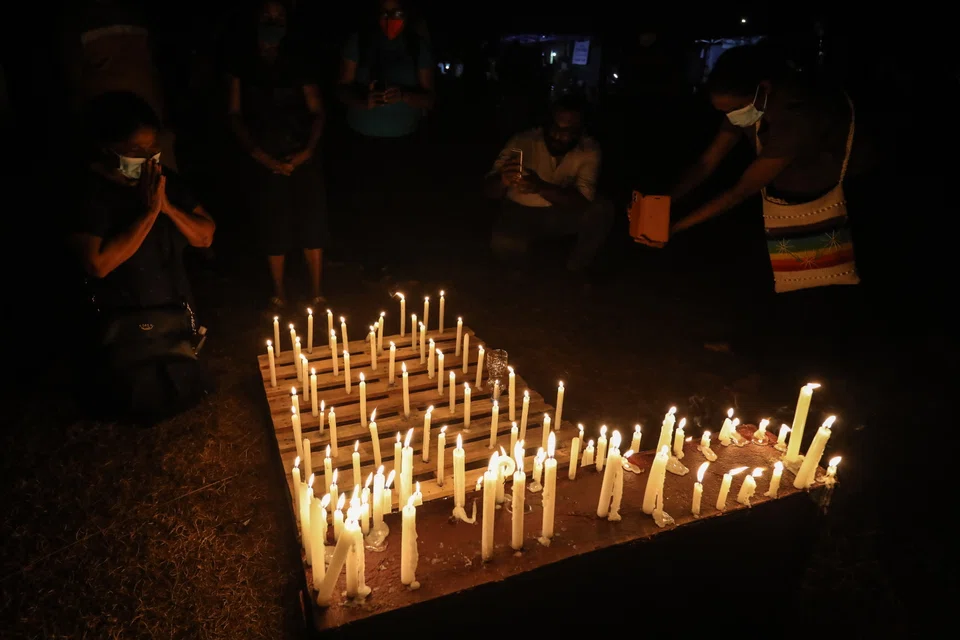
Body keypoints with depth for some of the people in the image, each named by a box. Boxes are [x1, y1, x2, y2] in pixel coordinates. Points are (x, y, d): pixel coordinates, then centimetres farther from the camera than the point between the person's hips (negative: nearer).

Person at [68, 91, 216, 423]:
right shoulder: (89, 195, -18)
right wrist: (149, 212, -27)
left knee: (187, 390, 15)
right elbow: (98, 264, -29)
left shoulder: (166, 180, -3)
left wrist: (167, 206, -19)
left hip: (178, 315, 6)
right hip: (130, 326, -6)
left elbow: (206, 236, -2)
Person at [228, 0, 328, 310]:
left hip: (304, 158, 1)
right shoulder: (243, 65, 8)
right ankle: (278, 294, 14)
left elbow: (317, 111, 8)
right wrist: (260, 155, -6)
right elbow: (235, 115, 5)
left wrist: (309, 150, -7)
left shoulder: (298, 64, 10)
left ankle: (317, 291, 9)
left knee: (312, 223, -2)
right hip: (266, 161, 0)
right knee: (274, 227, 1)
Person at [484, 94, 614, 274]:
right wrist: (503, 181, -49)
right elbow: (489, 190, -23)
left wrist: (541, 187, -45)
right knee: (503, 244, -33)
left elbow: (584, 199, -28)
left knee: (602, 209, -25)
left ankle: (576, 271, -1)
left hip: (562, 213, 2)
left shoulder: (589, 150, -16)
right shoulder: (523, 142, -20)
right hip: (520, 212, -2)